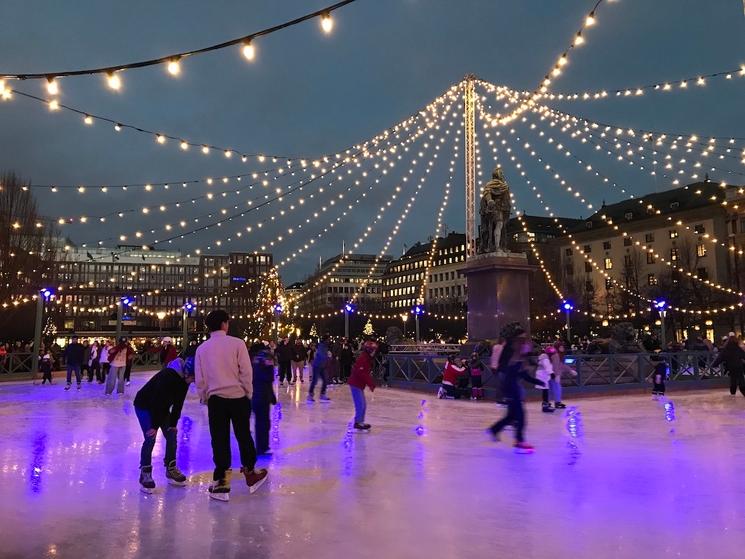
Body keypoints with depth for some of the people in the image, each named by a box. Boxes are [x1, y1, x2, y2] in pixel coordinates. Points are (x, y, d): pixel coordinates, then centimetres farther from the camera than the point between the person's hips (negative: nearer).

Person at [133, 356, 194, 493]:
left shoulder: (184, 380, -11)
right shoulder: (167, 376, -36)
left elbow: (178, 403, -2)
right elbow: (157, 401, -33)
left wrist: (173, 423, -2)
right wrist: (154, 425, -27)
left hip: (162, 407, 8)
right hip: (144, 406, -8)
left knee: (172, 435, 4)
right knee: (150, 438, -16)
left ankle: (171, 469, 17)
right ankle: (145, 473, -4)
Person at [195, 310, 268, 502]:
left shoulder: (202, 349, 0)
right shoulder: (237, 343, -8)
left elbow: (200, 379, 5)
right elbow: (246, 372, -7)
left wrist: (204, 398, 18)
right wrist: (248, 394, 6)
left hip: (215, 399, 1)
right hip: (238, 397, -1)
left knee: (220, 440, 8)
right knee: (244, 436, 14)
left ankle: (221, 483, 12)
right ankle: (250, 474, 28)